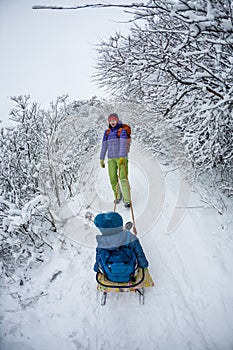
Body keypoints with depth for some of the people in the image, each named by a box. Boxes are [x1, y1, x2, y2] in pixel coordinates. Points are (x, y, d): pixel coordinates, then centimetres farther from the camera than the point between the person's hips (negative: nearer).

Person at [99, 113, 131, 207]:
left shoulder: (122, 131, -6)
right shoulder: (107, 132, 10)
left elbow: (123, 144, -19)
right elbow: (104, 146, 9)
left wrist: (122, 157, -31)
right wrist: (101, 159, 6)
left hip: (122, 157, -4)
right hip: (111, 158, 4)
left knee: (123, 178, -14)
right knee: (113, 179, 1)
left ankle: (127, 200, -9)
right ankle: (117, 195, 25)